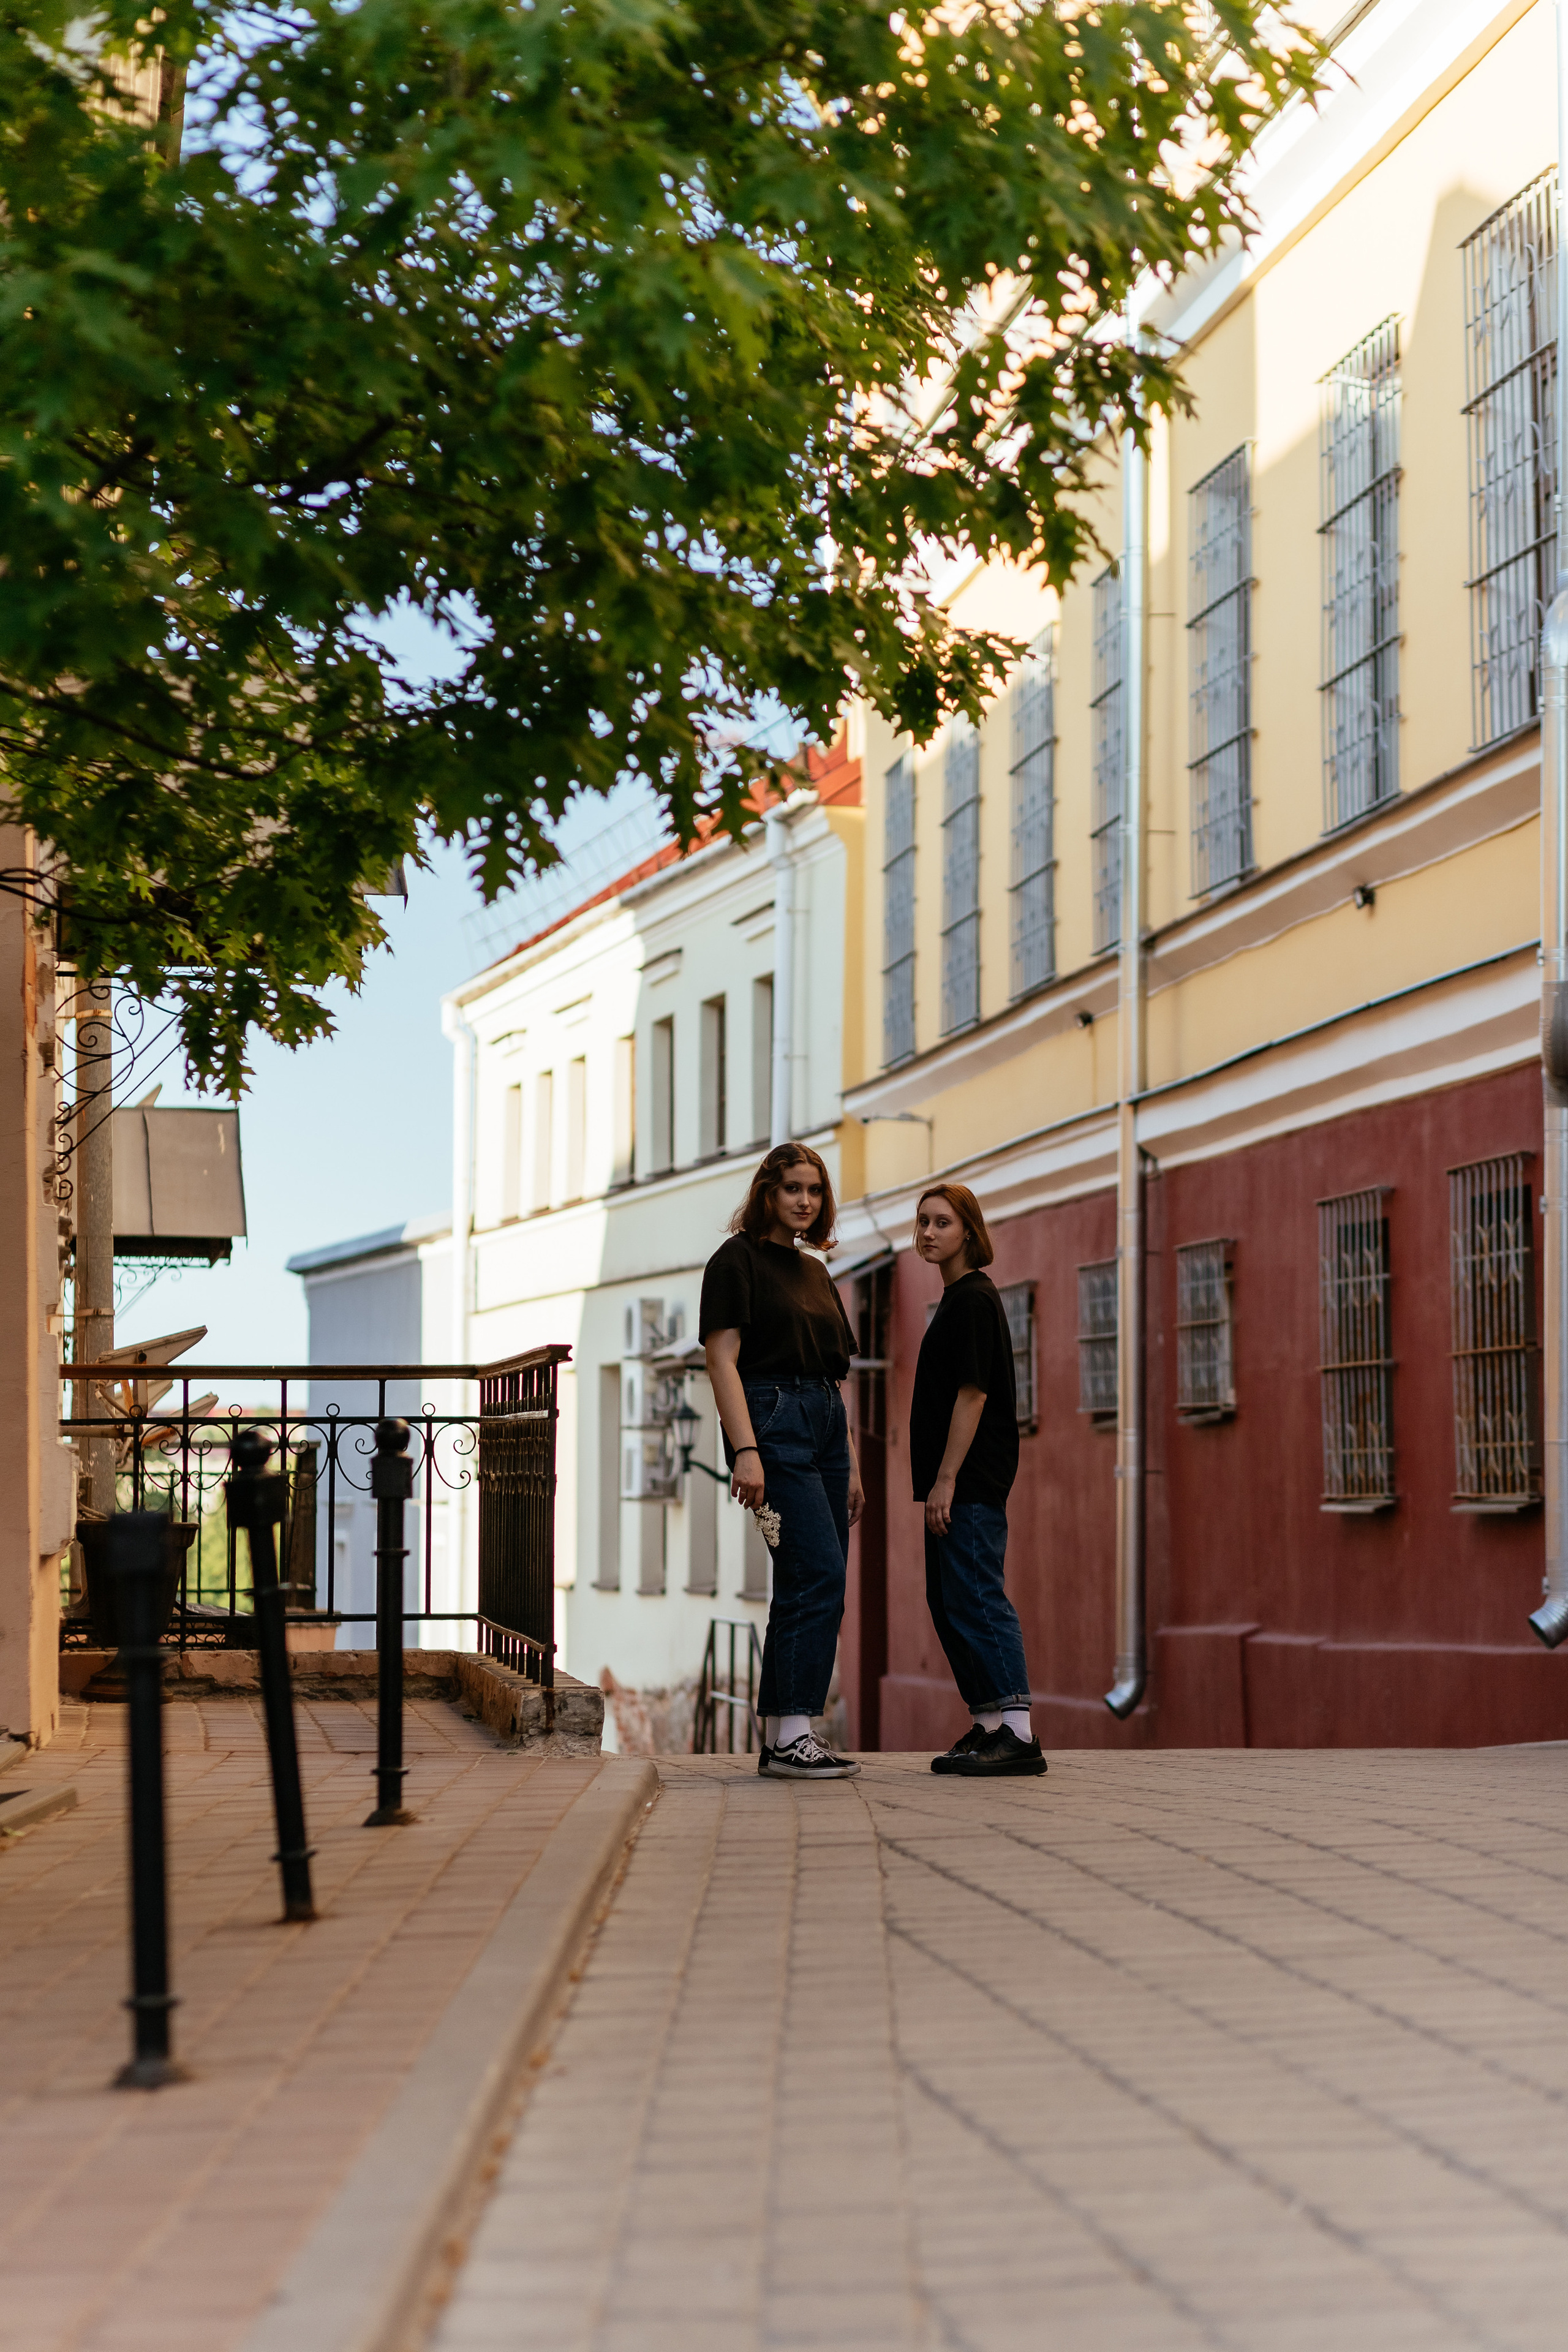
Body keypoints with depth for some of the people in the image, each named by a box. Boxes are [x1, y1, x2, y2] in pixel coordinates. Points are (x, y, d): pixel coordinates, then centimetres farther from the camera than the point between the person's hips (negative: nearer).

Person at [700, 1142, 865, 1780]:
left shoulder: (815, 1272, 20)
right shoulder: (737, 1260, -3)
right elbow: (722, 1359, -10)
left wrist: (851, 1465, 18)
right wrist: (745, 1451, -20)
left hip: (824, 1425, 8)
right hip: (772, 1419, -8)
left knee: (810, 1586, 5)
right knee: (818, 1573, -17)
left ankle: (778, 1740, 8)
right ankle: (792, 1735, -17)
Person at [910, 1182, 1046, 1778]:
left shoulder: (973, 1299, -12)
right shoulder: (956, 1299, 18)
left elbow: (973, 1394, -18)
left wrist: (946, 1481, -20)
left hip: (971, 1482, -10)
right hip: (955, 1484, 10)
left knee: (976, 1600, -12)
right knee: (947, 1602, 11)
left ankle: (1019, 1731, -14)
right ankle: (989, 1725, 15)